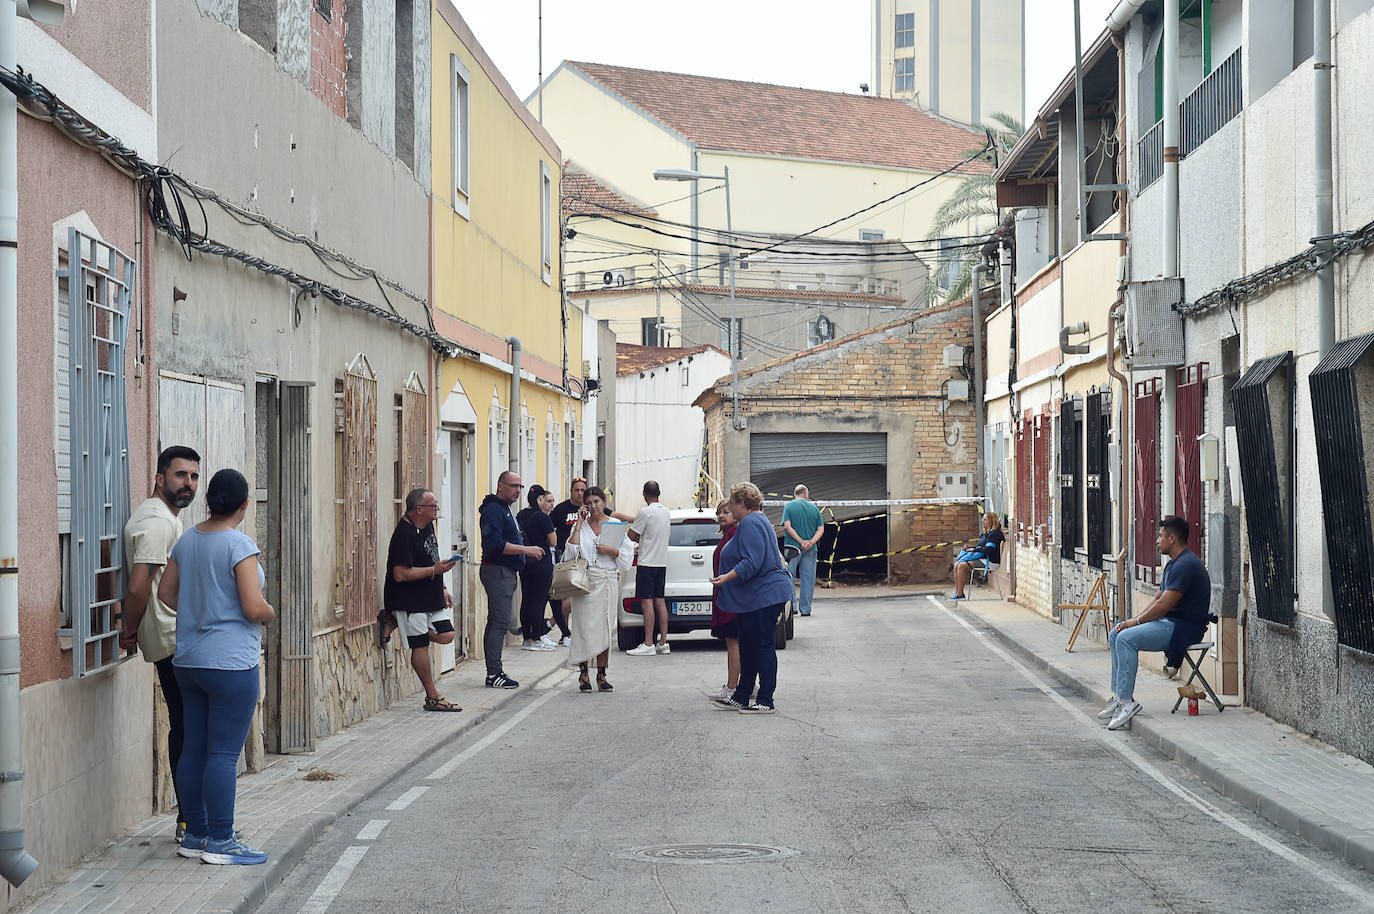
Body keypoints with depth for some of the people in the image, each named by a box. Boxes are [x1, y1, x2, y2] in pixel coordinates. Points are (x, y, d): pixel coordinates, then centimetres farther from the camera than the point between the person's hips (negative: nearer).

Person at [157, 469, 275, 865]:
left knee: (194, 748, 11)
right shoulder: (240, 545, -15)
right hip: (230, 662, -8)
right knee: (223, 753, -4)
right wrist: (271, 611, 2)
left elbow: (166, 592, 16)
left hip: (189, 661, 8)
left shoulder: (186, 541, 7)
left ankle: (195, 834, 18)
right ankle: (220, 841, -1)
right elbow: (254, 608, -19)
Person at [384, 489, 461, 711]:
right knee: (420, 646, -2)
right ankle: (433, 697, 4)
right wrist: (435, 570, -21)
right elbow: (401, 574, -24)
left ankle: (408, 628, 22)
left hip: (431, 597, 9)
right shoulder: (404, 534, -20)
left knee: (446, 636, 3)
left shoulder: (427, 526, 9)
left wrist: (443, 589, 18)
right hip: (410, 600, -9)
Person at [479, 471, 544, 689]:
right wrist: (525, 550, -22)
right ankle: (494, 674, -12)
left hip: (506, 572, 11)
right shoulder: (493, 510, -13)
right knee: (500, 622, -12)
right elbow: (495, 544, -24)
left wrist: (528, 550, 16)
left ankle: (494, 672, 14)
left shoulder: (504, 510, 20)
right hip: (497, 571, -11)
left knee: (496, 622, 11)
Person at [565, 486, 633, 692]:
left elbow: (627, 554, 7)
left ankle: (601, 675, 9)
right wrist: (579, 524, -4)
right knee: (584, 626, -6)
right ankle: (583, 675, 2)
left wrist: (610, 550, -11)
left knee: (604, 627, 2)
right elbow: (571, 553, -6)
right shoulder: (580, 526, 8)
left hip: (608, 581, 1)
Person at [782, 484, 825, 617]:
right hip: (810, 550, 2)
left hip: (793, 547, -2)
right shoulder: (814, 508, 7)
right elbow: (821, 529, 0)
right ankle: (805, 609, 7)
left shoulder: (788, 506, 0)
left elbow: (787, 526, -11)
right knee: (808, 578, 6)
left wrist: (801, 541, -11)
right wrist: (811, 542, -11)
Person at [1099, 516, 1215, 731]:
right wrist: (1133, 621, 6)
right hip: (1170, 623, 11)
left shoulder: (1185, 565, -18)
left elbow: (1163, 606, -21)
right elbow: (1158, 600, 20)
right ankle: (1119, 695, 4)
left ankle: (1126, 701, -23)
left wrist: (1134, 622, -9)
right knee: (1116, 634, 7)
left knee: (1126, 638, -24)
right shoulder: (1173, 564, 18)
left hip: (1184, 627, -11)